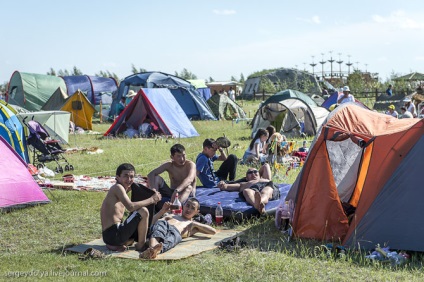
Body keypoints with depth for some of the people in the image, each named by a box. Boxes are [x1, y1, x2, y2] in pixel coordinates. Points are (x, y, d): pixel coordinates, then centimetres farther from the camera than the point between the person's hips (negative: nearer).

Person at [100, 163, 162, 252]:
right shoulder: (118, 187, -11)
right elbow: (131, 207, -24)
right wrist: (151, 199, -15)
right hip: (114, 234, -10)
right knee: (143, 211, -14)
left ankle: (114, 245, 12)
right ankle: (141, 245, -2)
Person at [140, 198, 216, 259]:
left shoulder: (194, 225, 38)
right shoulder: (172, 216, 44)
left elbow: (213, 231, 21)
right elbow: (152, 221, 32)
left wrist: (195, 224, 9)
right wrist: (162, 211, 20)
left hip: (175, 232, -1)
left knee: (169, 240, -40)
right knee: (160, 223, -38)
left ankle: (156, 250, -73)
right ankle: (153, 247, -67)